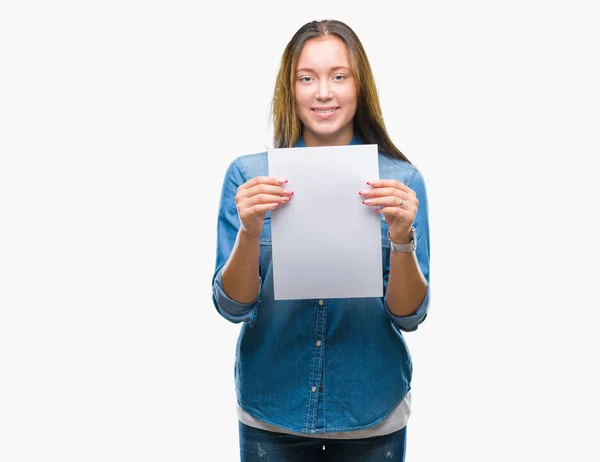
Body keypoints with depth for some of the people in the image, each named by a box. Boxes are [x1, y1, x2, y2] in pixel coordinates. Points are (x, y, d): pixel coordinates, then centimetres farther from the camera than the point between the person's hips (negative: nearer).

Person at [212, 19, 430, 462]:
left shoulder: (401, 180, -7)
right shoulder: (248, 175, -6)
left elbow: (409, 315, -8)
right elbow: (232, 307, -8)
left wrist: (401, 238, -26)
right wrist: (249, 232, -25)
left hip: (371, 414, 0)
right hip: (273, 412, 0)